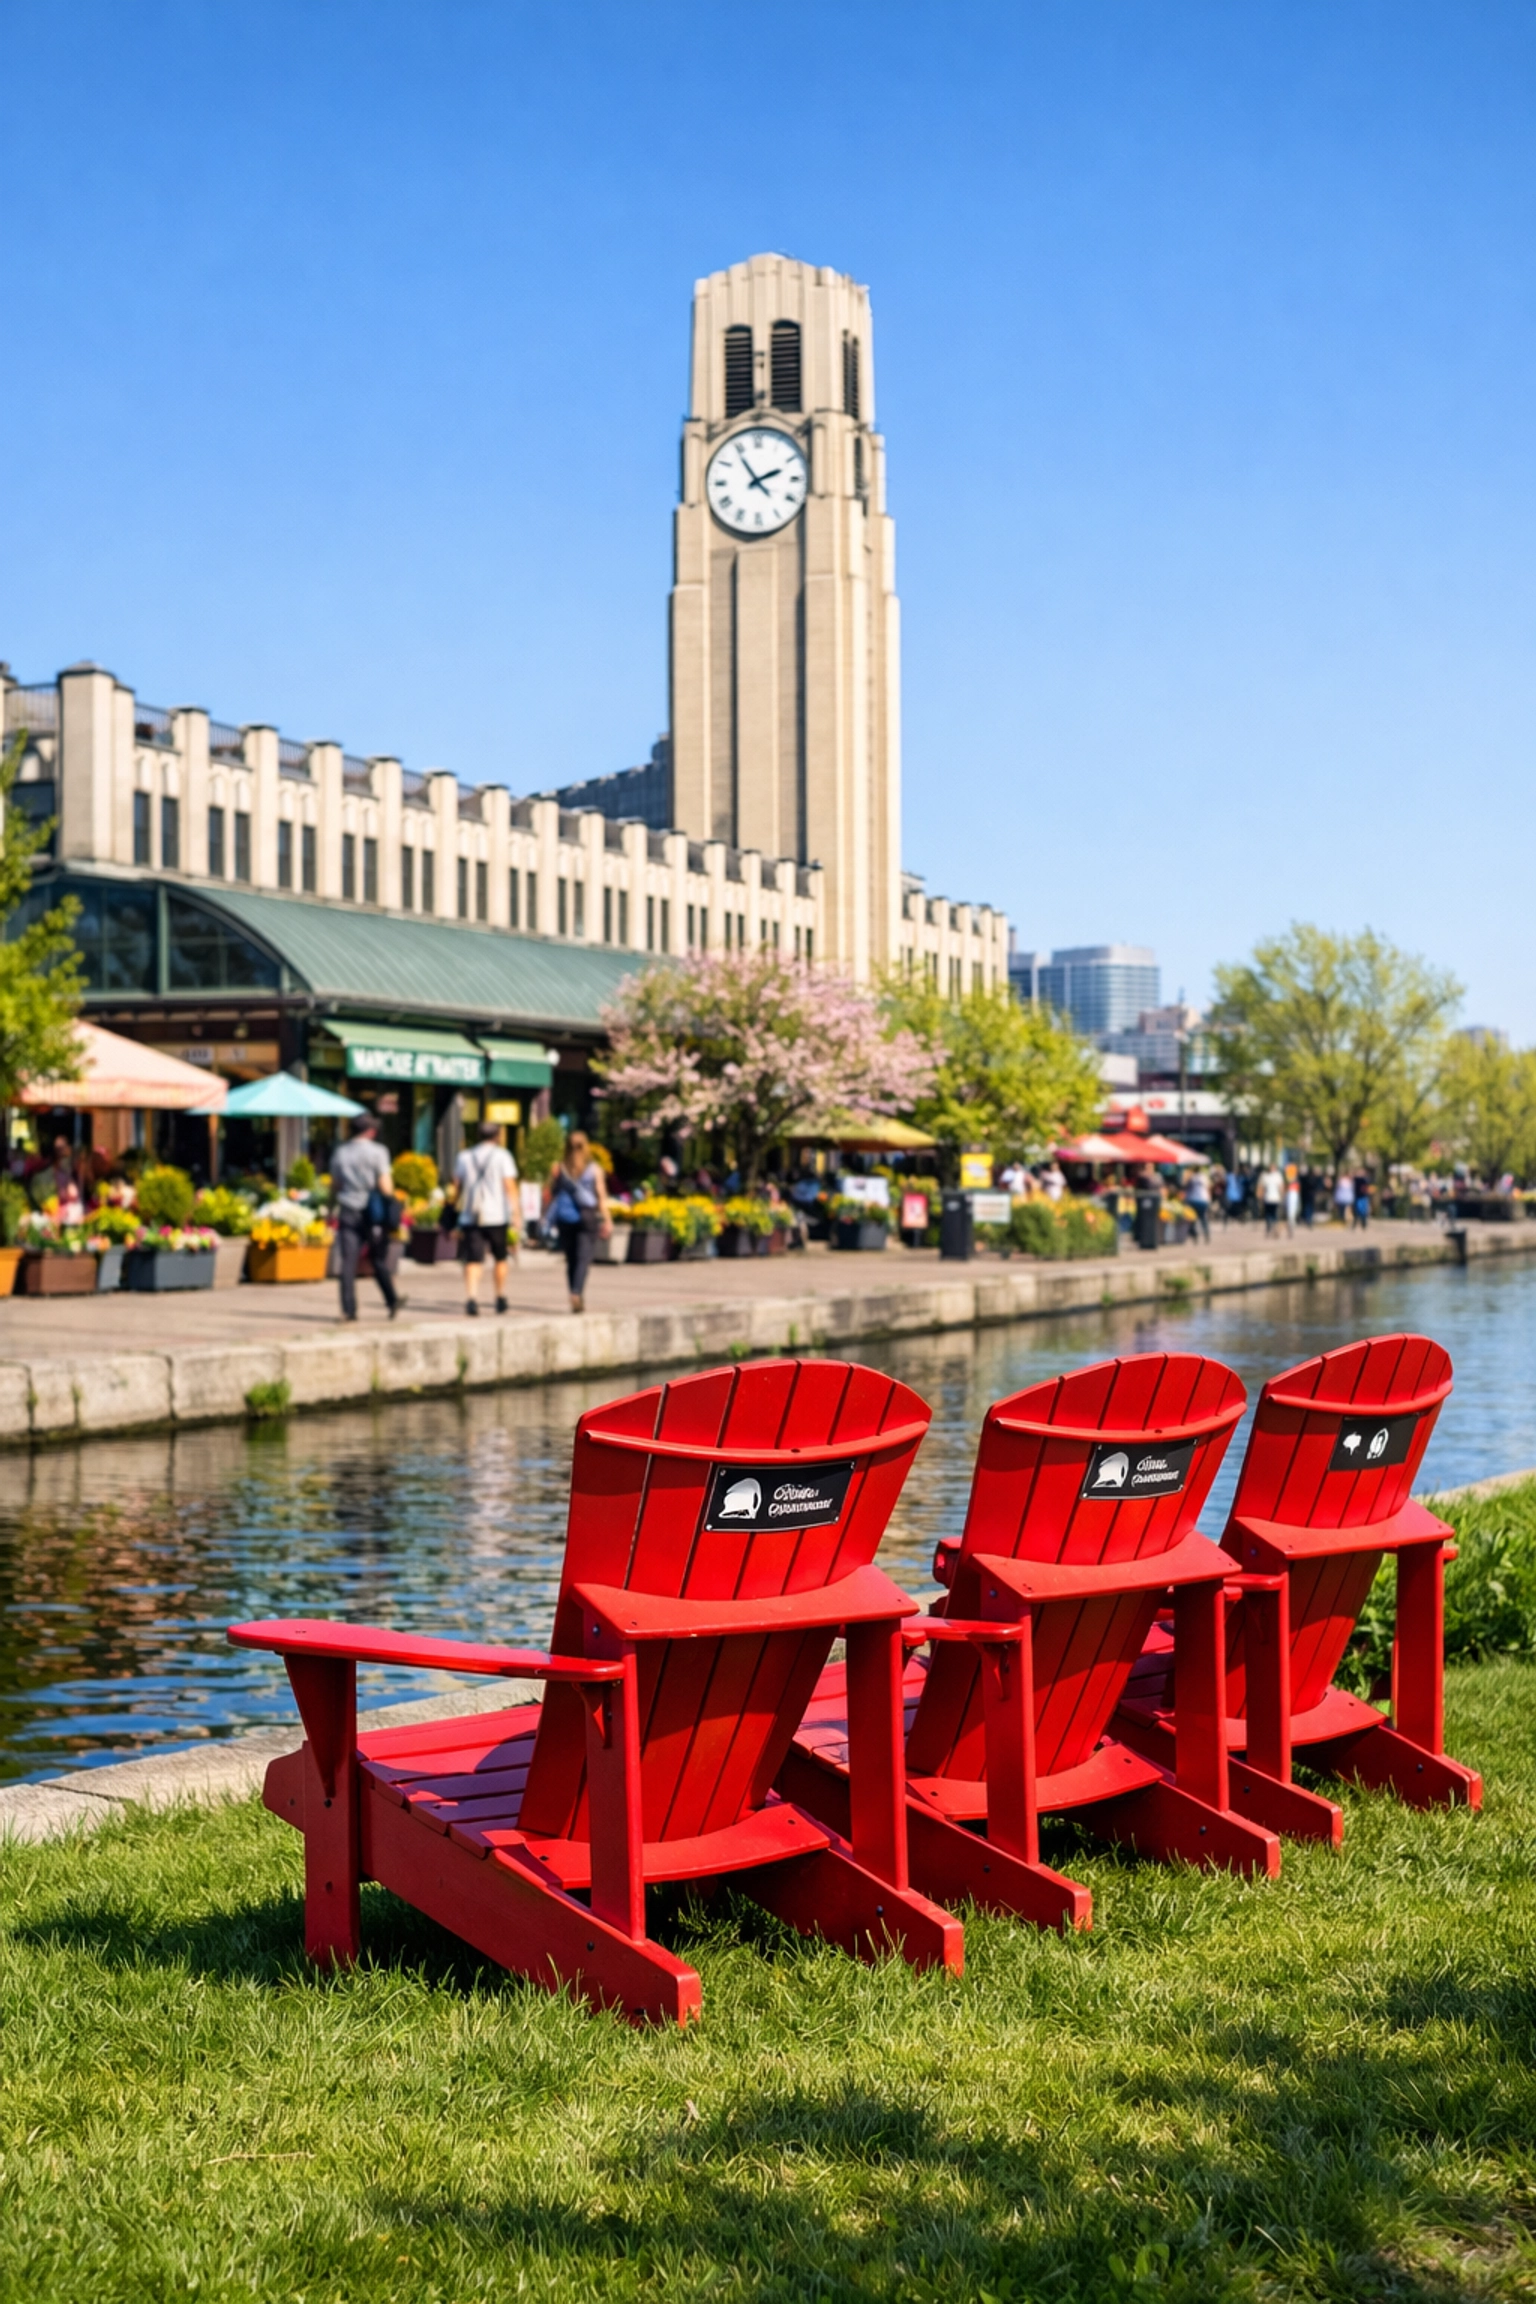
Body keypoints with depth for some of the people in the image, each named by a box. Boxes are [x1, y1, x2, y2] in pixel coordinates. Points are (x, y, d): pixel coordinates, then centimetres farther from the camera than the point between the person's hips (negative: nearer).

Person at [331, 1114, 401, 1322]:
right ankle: (392, 1302, 17)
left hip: (348, 1213, 2)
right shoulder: (377, 1152, -6)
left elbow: (334, 1186, 12)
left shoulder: (341, 1153, 7)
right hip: (371, 1212, -2)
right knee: (378, 1260, 11)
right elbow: (385, 1186, -9)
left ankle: (348, 1308, -10)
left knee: (348, 1262, -3)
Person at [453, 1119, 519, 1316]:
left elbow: (456, 1190, 12)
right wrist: (514, 1220, -7)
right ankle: (501, 1298, 25)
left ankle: (471, 1298, -25)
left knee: (473, 1261, -6)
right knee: (500, 1258, 18)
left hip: (470, 1218, 2)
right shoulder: (502, 1156, 2)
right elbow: (509, 1189, -6)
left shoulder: (464, 1156, 13)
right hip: (497, 1217, -2)